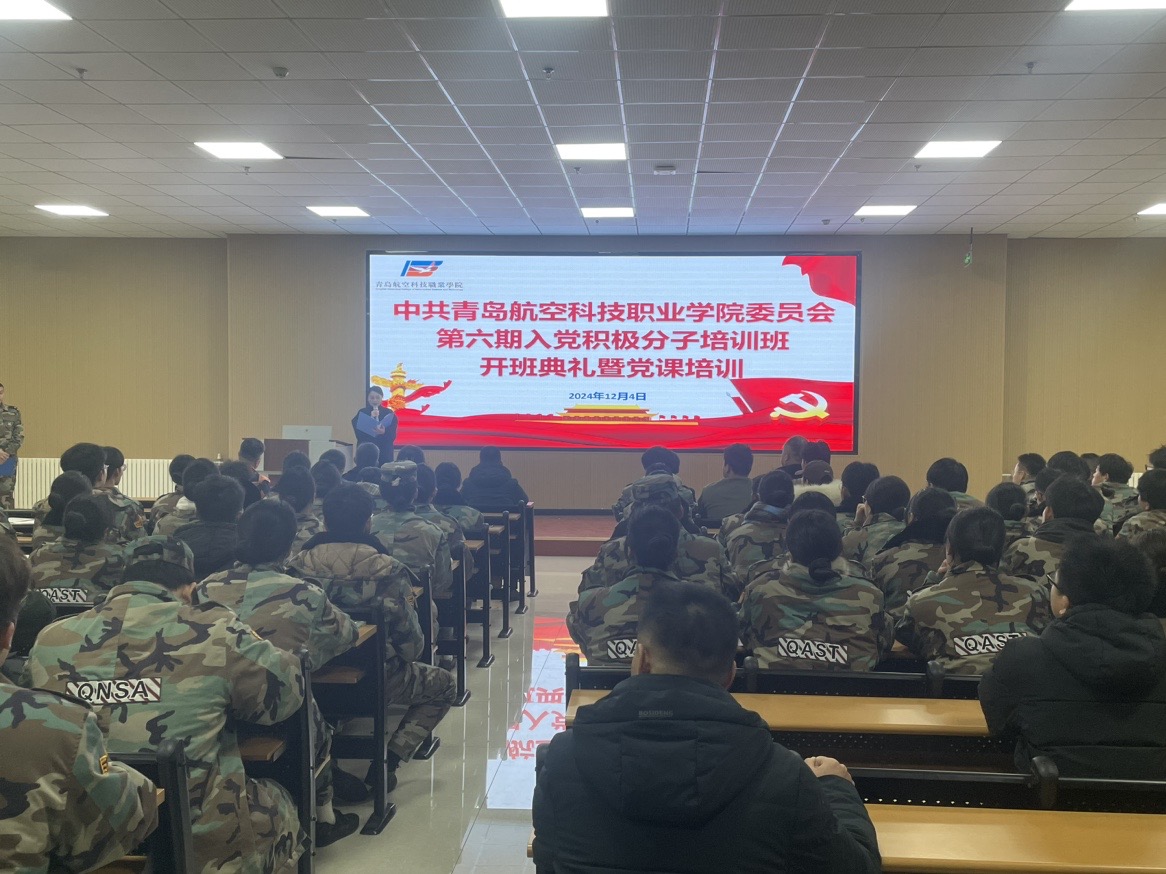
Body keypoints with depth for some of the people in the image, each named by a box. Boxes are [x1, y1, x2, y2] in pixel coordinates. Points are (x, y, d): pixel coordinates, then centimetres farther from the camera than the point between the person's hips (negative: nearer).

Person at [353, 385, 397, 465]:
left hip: (384, 453, 0)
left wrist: (384, 433, -24)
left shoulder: (389, 413, 4)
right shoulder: (361, 413, 6)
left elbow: (393, 436, -2)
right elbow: (358, 434, -4)